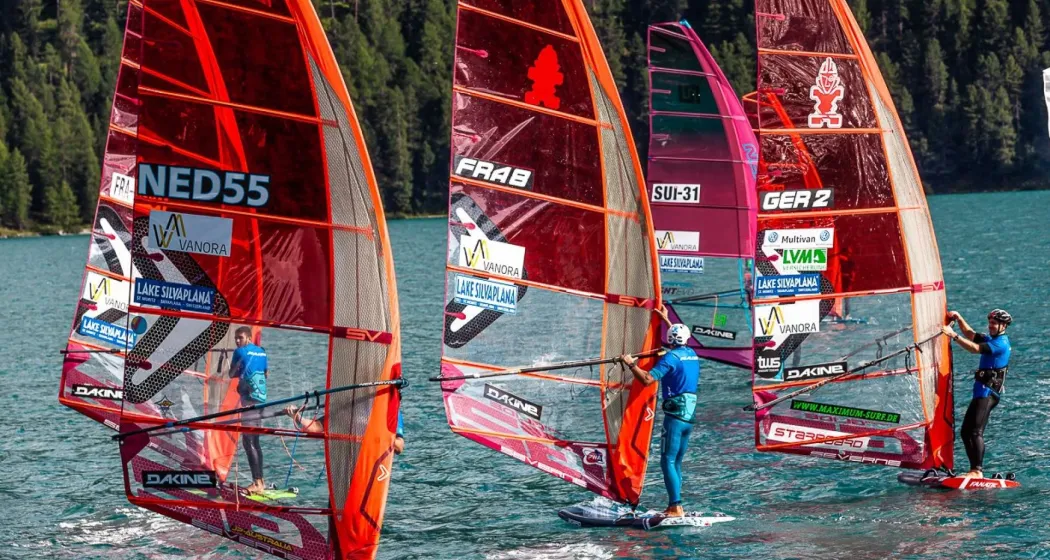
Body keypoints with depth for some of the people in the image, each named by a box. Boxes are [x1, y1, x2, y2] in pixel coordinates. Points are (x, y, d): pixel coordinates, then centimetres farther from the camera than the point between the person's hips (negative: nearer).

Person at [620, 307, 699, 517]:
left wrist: (631, 364, -5)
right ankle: (674, 506, 11)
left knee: (668, 462, -9)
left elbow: (647, 379, -18)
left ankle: (675, 507, -16)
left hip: (675, 416, -8)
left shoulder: (671, 357, -10)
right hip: (690, 416, 8)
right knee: (676, 462, 12)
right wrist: (666, 320, 47)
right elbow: (681, 338, 37)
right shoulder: (692, 354, 14)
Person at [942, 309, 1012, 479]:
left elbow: (974, 348, -23)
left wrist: (953, 335, -26)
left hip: (988, 392, -11)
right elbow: (970, 334, 25)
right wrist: (959, 318, 10)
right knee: (965, 432, 9)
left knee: (976, 431, -21)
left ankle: (977, 471, -28)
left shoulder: (1001, 343, -11)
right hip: (980, 391, 11)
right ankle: (974, 470, 9)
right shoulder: (990, 339, 20)